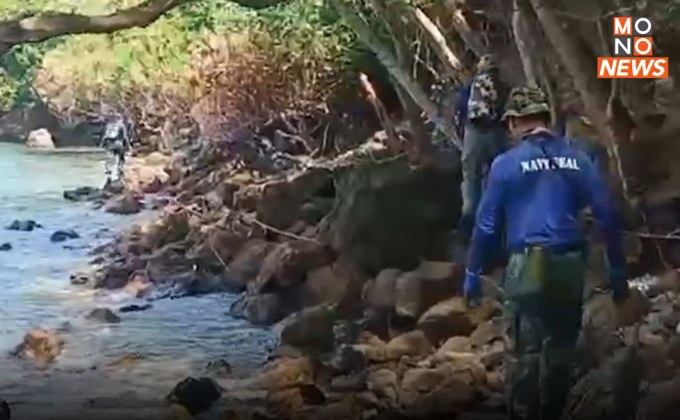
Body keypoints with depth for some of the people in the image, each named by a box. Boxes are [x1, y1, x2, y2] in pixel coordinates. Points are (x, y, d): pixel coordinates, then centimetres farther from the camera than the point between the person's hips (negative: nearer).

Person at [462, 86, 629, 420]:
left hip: (528, 266, -3)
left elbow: (487, 224, -1)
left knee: (525, 352, 0)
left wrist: (472, 273, 7)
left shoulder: (505, 164, -1)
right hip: (570, 265, 3)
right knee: (560, 350, 13)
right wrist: (617, 268, 11)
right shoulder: (577, 159, 7)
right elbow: (607, 214, 5)